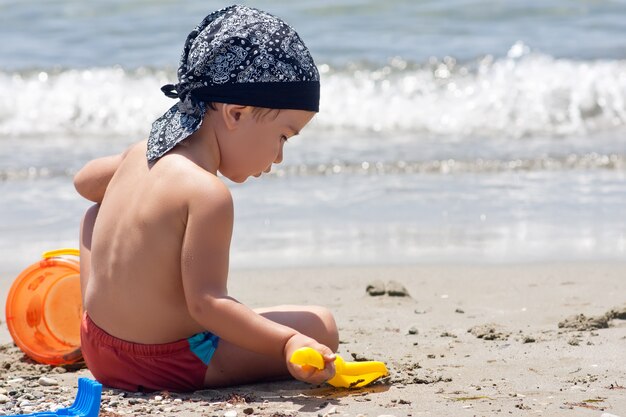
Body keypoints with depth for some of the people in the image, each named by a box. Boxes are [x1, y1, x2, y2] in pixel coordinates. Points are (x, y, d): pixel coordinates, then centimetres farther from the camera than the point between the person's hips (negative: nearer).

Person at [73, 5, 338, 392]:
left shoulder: (141, 154, 4)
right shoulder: (208, 194, -23)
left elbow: (85, 180, 27)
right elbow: (206, 302, -27)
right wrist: (288, 342, -33)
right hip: (171, 370, -8)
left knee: (98, 213, 35)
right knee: (322, 325, -5)